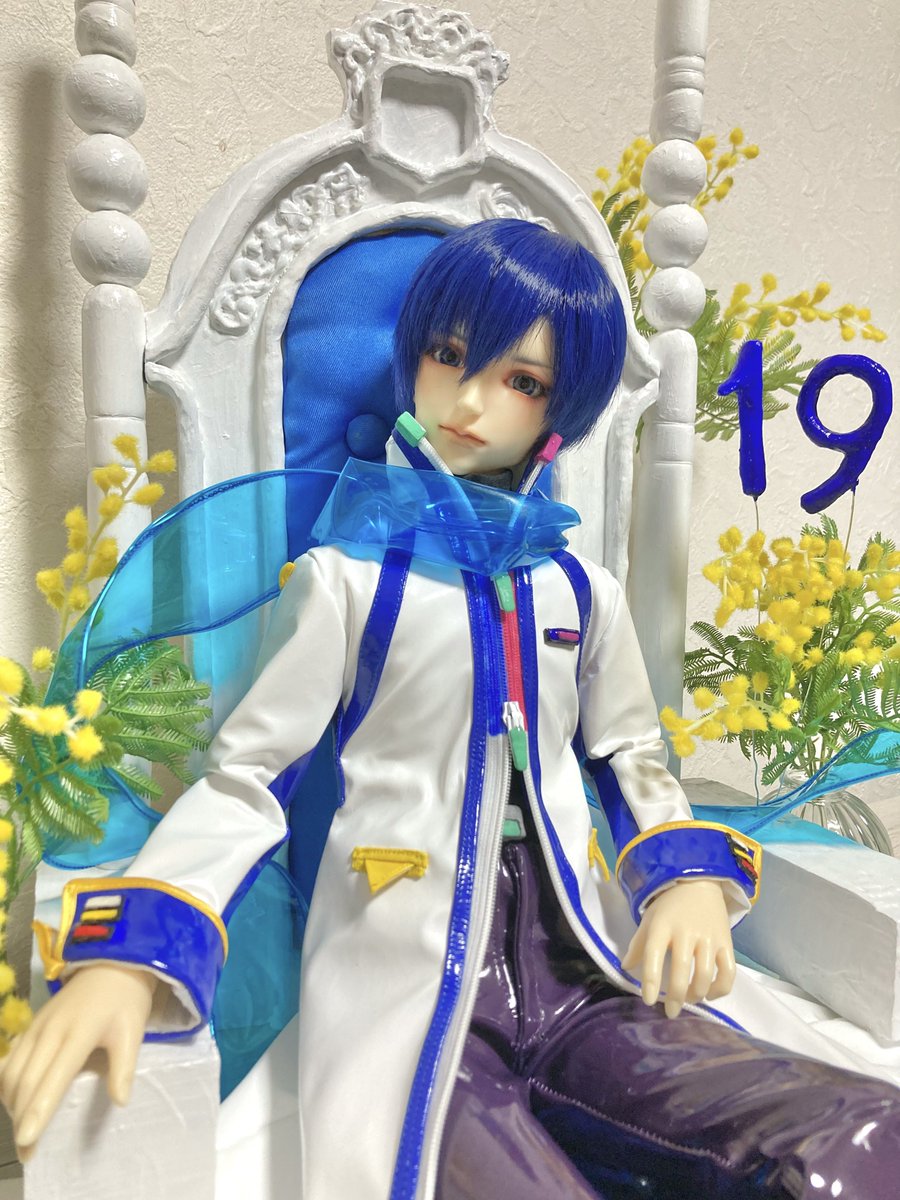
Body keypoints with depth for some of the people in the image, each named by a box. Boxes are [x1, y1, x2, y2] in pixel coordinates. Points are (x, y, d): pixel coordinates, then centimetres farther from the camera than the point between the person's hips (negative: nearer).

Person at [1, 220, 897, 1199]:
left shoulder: (582, 593, 10)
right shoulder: (346, 577, -1)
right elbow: (244, 777, -3)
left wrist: (690, 878, -3)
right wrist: (125, 954, -17)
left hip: (581, 979, 4)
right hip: (409, 995, -3)